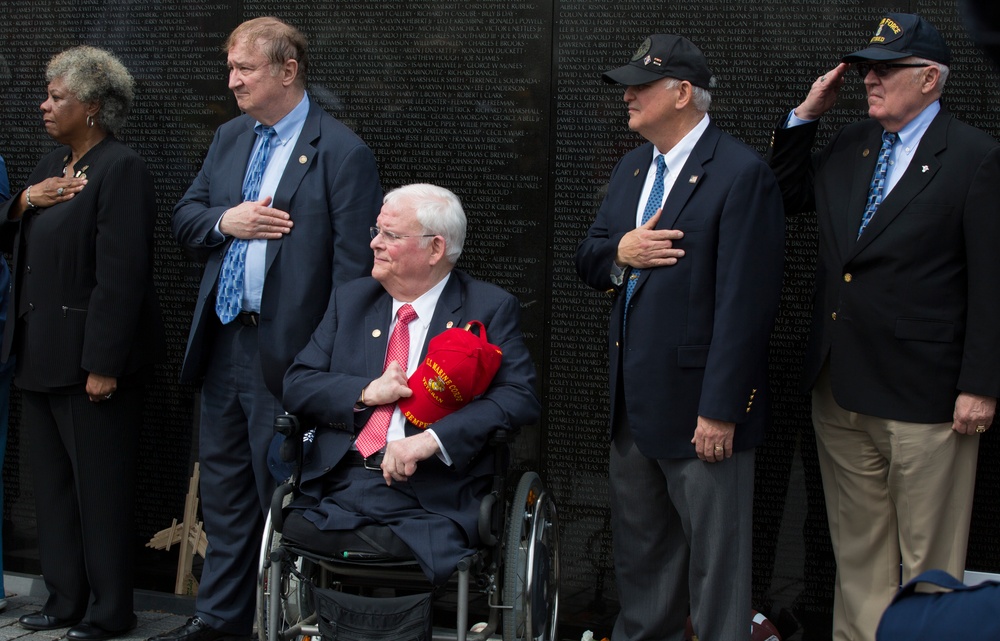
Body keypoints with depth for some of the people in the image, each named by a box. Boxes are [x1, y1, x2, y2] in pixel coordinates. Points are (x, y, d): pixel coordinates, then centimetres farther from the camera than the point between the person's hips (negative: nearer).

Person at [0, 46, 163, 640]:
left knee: (101, 485, 0)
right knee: (53, 483, 15)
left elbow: (120, 274, -20)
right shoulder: (52, 163, 14)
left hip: (91, 356, -9)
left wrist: (103, 365, -22)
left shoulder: (122, 170, -14)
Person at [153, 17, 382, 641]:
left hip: (286, 350, -7)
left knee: (280, 492, 1)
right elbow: (184, 217, 17)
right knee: (224, 483, 16)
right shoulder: (229, 138, 13)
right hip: (223, 342, 8)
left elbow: (353, 263, -15)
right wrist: (224, 222, -6)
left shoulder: (341, 152, -11)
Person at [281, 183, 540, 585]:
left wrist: (433, 439, -18)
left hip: (429, 501, -4)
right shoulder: (350, 300, 20)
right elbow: (296, 386, 14)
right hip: (338, 488, 4)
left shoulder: (491, 309, 7)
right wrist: (365, 393, -5)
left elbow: (520, 398, -6)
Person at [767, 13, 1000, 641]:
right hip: (841, 389, 7)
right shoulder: (850, 147, 9)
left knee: (928, 560, 5)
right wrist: (805, 115, 8)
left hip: (923, 399, -6)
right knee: (857, 548, 17)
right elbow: (786, 195, 23)